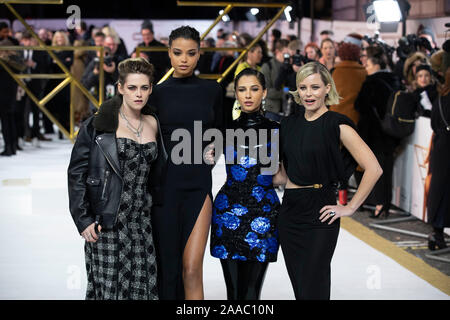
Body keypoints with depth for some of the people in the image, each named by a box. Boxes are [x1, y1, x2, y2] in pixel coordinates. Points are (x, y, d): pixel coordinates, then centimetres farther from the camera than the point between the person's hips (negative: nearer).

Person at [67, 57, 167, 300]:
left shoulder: (153, 124, 10)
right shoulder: (98, 124, -5)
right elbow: (77, 172, -6)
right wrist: (83, 220, -10)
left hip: (142, 220, 5)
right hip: (108, 221, -4)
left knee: (142, 287, 3)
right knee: (110, 287, -3)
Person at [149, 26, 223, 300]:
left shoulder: (212, 90, 6)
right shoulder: (158, 92, 2)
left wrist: (207, 160, 6)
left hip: (198, 185, 1)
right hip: (164, 186, 0)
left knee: (192, 269, -6)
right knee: (167, 265, 4)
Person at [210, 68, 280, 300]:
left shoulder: (276, 131, 3)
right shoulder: (227, 130, 7)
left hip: (263, 212, -1)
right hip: (228, 210, 1)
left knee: (251, 291, 0)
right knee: (233, 291, 2)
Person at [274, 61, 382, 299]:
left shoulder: (337, 125, -8)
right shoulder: (290, 124, 11)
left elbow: (373, 169, -14)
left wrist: (350, 208, -13)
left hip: (319, 215, -6)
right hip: (289, 211, 6)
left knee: (313, 289, -5)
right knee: (298, 287, 10)